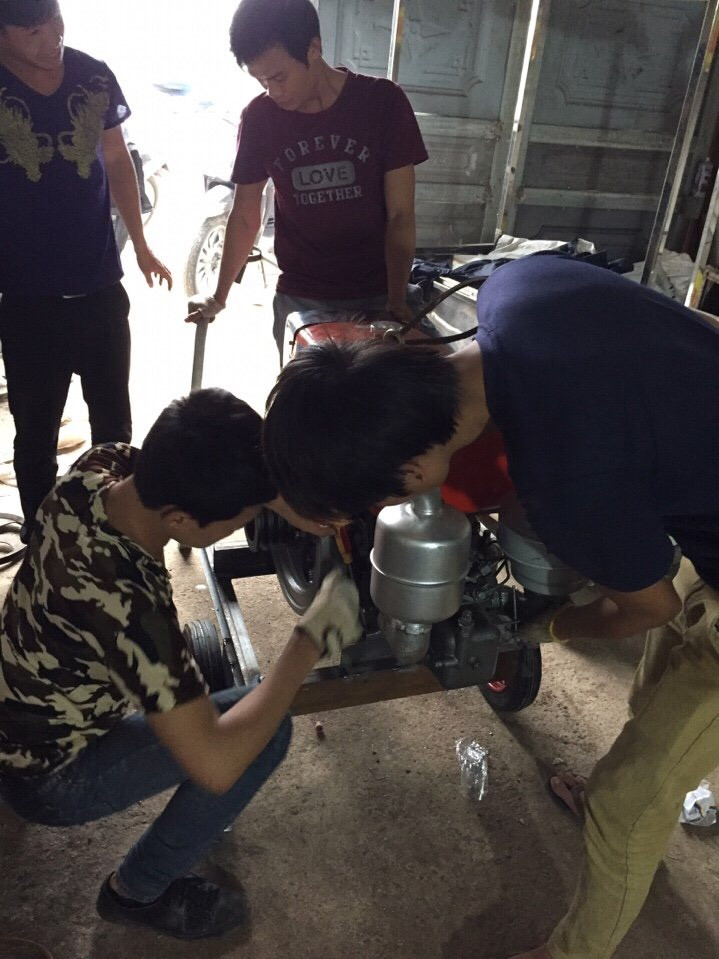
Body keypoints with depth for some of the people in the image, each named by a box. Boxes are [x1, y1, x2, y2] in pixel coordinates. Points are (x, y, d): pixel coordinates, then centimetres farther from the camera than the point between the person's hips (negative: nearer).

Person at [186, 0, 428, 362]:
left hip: (374, 296, -1)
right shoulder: (258, 117, -3)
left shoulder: (383, 102, -8)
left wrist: (397, 300, -19)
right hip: (298, 299, 1)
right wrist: (219, 296, 8)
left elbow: (400, 215, -8)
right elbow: (245, 216, 7)